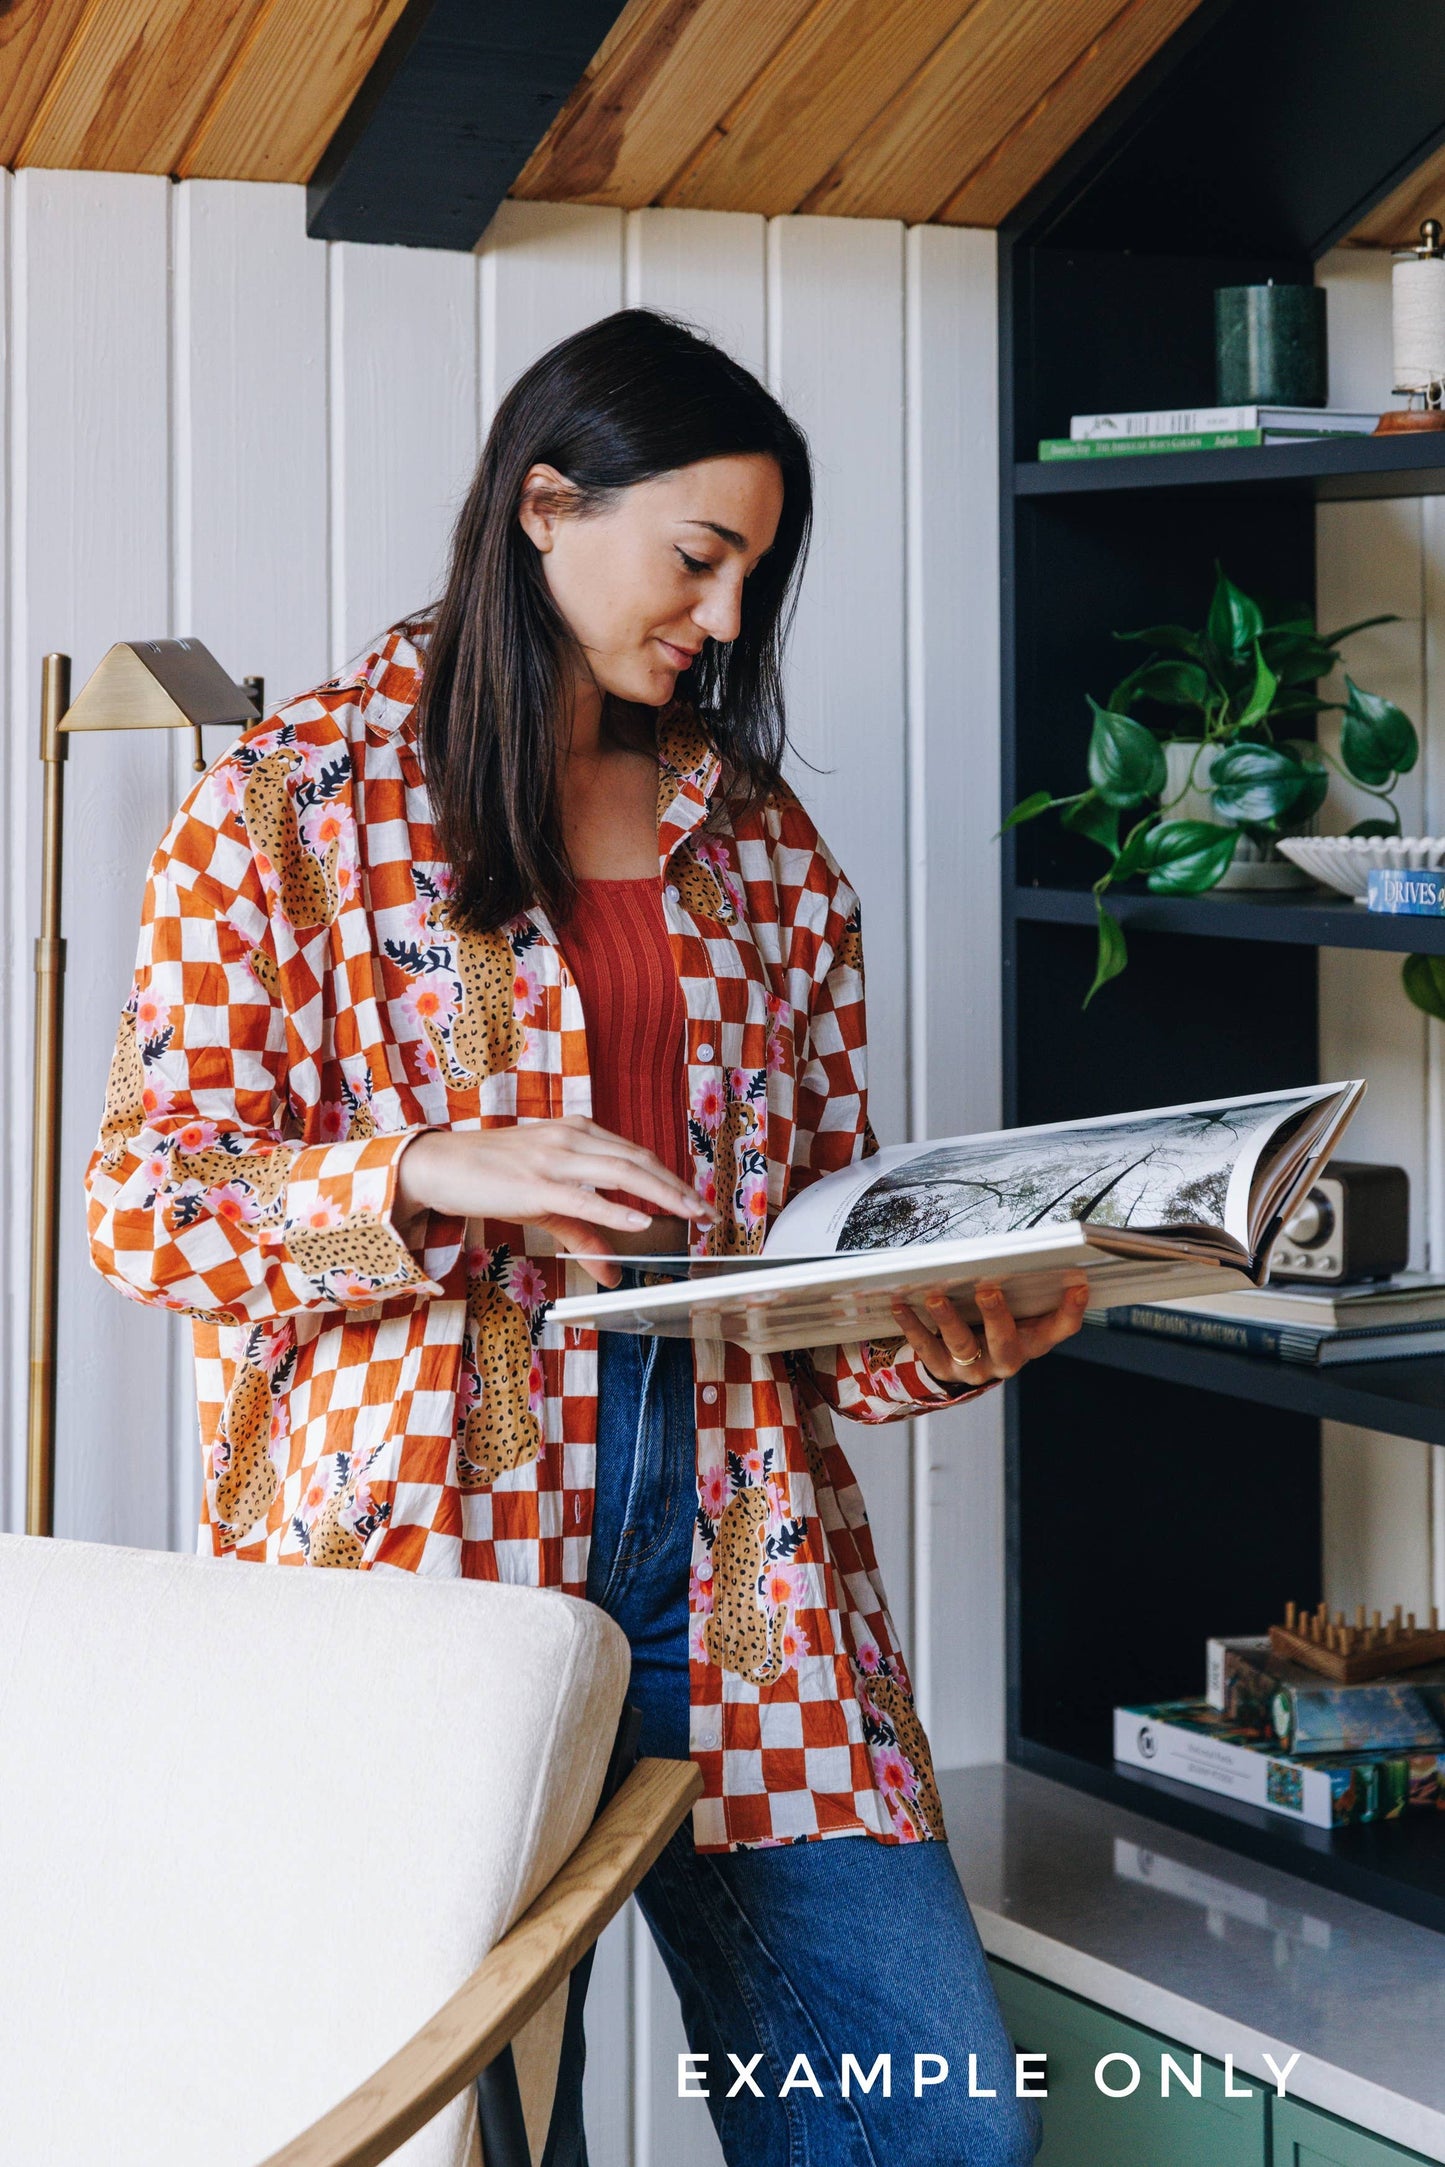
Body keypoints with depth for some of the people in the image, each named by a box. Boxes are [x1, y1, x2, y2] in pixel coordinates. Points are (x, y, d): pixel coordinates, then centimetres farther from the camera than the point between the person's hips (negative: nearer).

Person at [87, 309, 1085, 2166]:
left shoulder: (761, 841, 17)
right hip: (421, 1527, -4)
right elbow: (146, 1194, -1)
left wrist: (943, 1333, -4)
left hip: (732, 1521, 4)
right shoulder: (295, 805, 4)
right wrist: (428, 1174, -17)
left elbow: (830, 1204, 17)